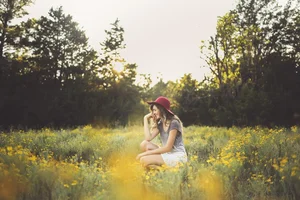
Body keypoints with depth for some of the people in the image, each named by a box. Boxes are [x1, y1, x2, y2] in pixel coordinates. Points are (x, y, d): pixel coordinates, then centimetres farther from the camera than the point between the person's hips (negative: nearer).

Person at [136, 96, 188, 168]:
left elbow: (168, 147, -18)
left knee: (144, 160, -21)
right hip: (167, 153, 8)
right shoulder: (160, 123, 10)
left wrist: (147, 153, -16)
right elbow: (148, 138, -4)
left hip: (178, 156, -8)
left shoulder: (173, 123, -15)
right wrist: (146, 119, 0)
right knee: (144, 144, -9)